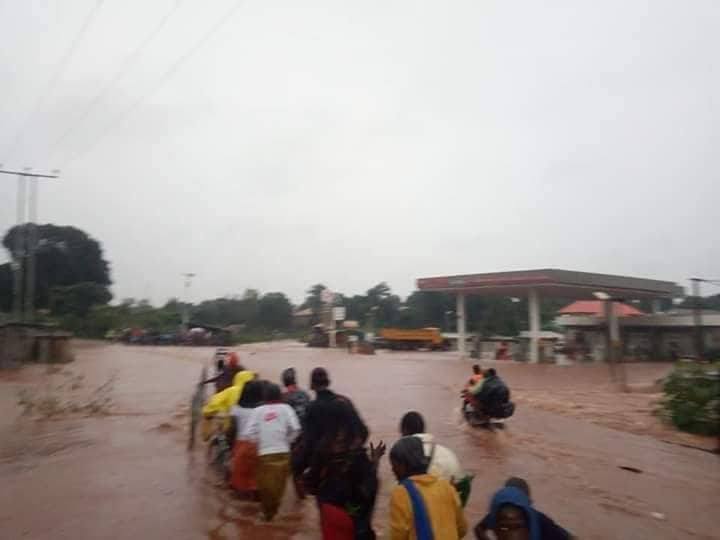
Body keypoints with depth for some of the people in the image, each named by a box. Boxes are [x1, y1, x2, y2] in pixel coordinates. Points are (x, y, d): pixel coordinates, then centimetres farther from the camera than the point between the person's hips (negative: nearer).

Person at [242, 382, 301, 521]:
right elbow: (295, 428, -9)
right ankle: (274, 510, 23)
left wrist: (260, 442, 11)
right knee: (279, 484, 15)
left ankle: (267, 511, 24)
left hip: (264, 453, 0)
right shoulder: (285, 408, 3)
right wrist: (287, 441, 7)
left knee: (265, 485, 14)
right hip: (283, 452, 0)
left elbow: (248, 433, -3)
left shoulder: (258, 410, 5)